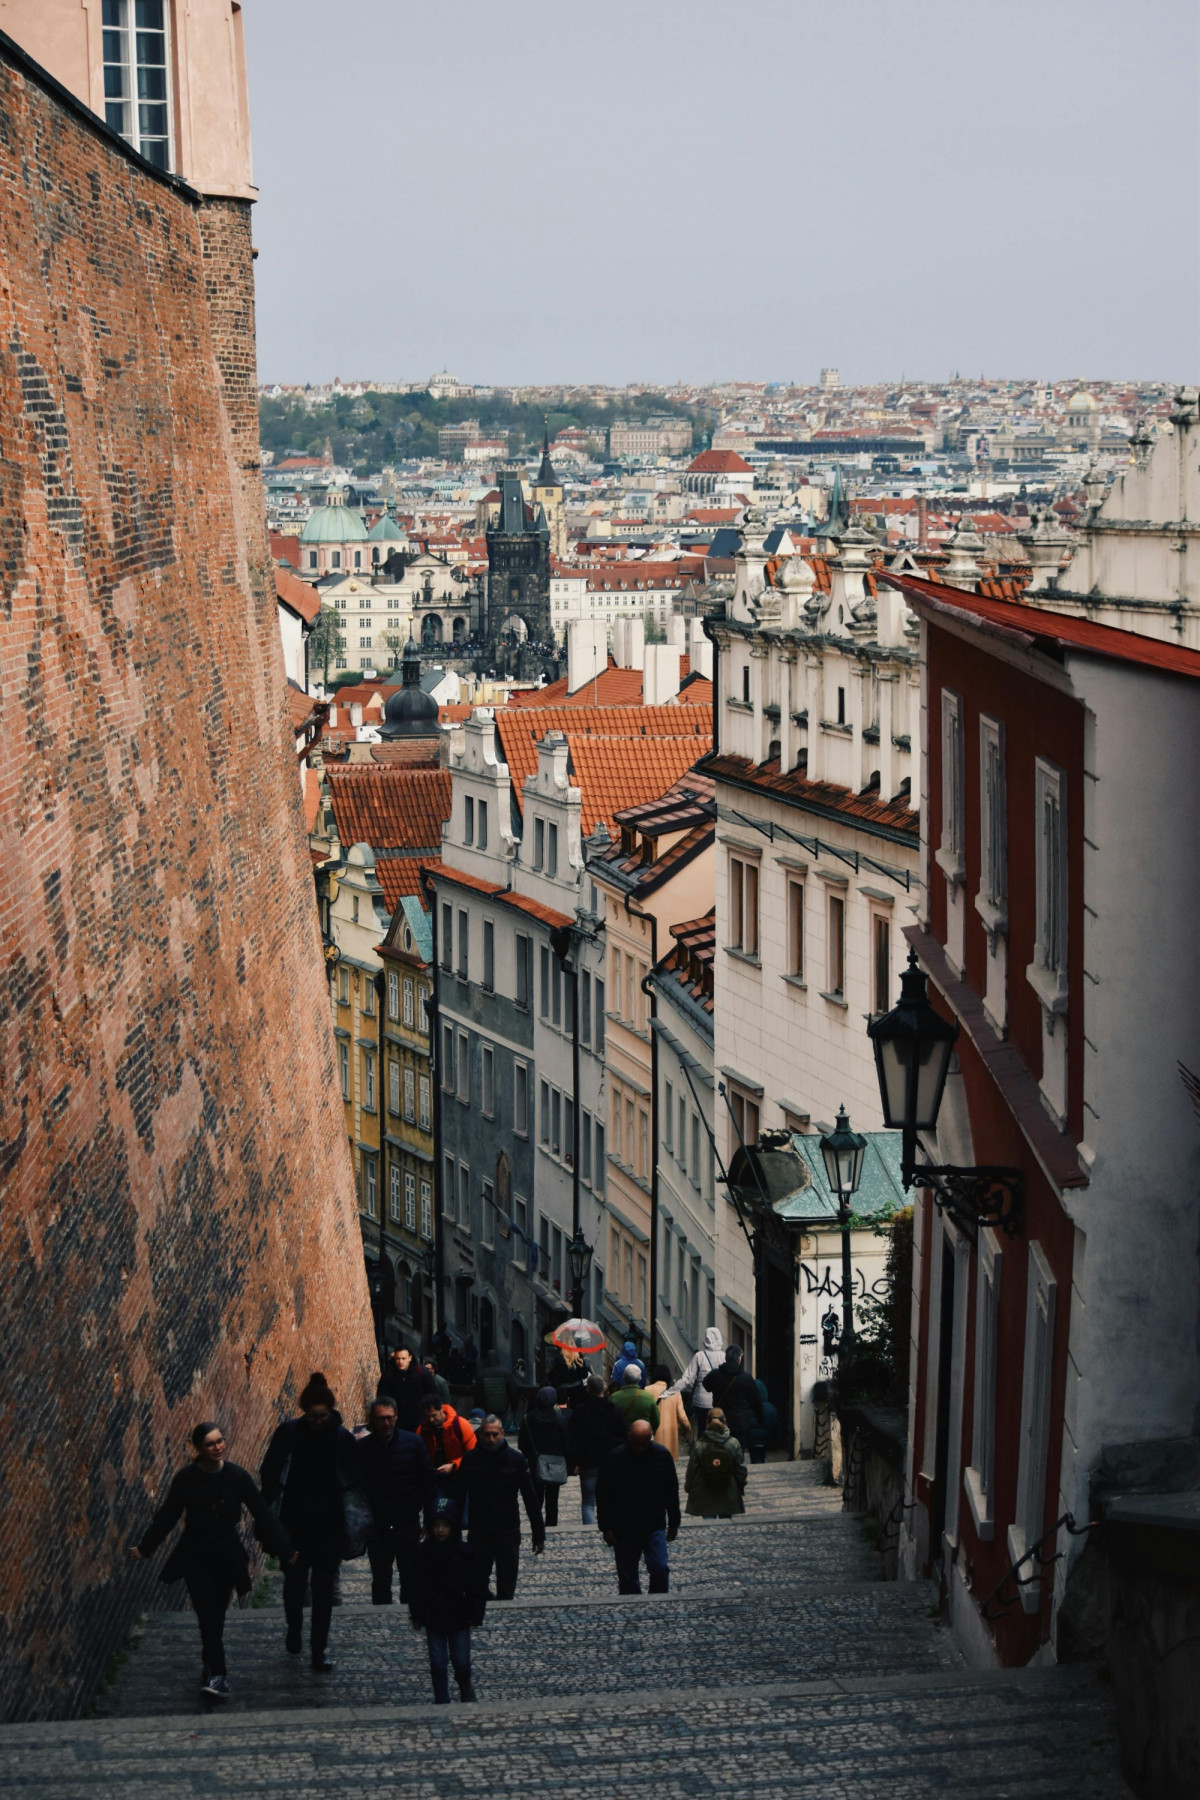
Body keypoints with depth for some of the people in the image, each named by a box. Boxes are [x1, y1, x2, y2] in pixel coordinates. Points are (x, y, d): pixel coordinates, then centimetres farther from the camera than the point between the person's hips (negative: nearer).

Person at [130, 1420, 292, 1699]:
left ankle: (212, 1672, 23)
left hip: (227, 1558, 1)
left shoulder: (236, 1476, -6)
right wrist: (144, 1548, 5)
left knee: (216, 1617, 7)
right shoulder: (187, 1479, -8)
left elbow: (262, 1514, -2)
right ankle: (217, 1675, -11)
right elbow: (166, 1516, 2)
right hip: (196, 1559, -1)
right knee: (209, 1617, -11)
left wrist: (284, 1548, -1)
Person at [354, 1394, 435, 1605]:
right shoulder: (361, 1448, -4)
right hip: (377, 1530, 0)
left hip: (408, 1525, 0)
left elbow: (427, 1482, 2)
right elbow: (355, 1486, -1)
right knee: (380, 1582, 6)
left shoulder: (413, 1443, -3)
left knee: (410, 1580, 10)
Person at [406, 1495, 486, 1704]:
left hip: (459, 1619, -1)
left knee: (461, 1662, 6)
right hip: (433, 1620, 1)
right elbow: (414, 1588, 2)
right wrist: (416, 1616, 1)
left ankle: (465, 1684, 36)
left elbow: (478, 1588, -2)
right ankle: (442, 1701, 18)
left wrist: (475, 1616, -4)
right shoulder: (423, 1554, -4)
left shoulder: (465, 1554, -8)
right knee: (438, 1664, 5)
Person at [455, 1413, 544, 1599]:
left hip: (508, 1533, 0)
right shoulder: (470, 1460, -1)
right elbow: (458, 1498, 3)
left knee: (506, 1589, 4)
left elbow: (531, 1498, 0)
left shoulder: (516, 1460, -3)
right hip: (478, 1533, 0)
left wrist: (539, 1534, 0)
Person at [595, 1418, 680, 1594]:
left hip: (655, 1527, 0)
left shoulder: (663, 1456, -5)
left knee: (660, 1569, -12)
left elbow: (672, 1492, 6)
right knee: (627, 1577, 6)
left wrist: (674, 1524, 9)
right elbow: (603, 1496, -3)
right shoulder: (614, 1458, -10)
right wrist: (607, 1528, -5)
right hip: (624, 1530, 0)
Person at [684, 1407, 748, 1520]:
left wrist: (688, 1488, 10)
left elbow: (691, 1469, -6)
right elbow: (741, 1468, -2)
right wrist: (741, 1486, 14)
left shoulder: (699, 1445, -14)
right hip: (728, 1495, 1)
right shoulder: (733, 1444, -10)